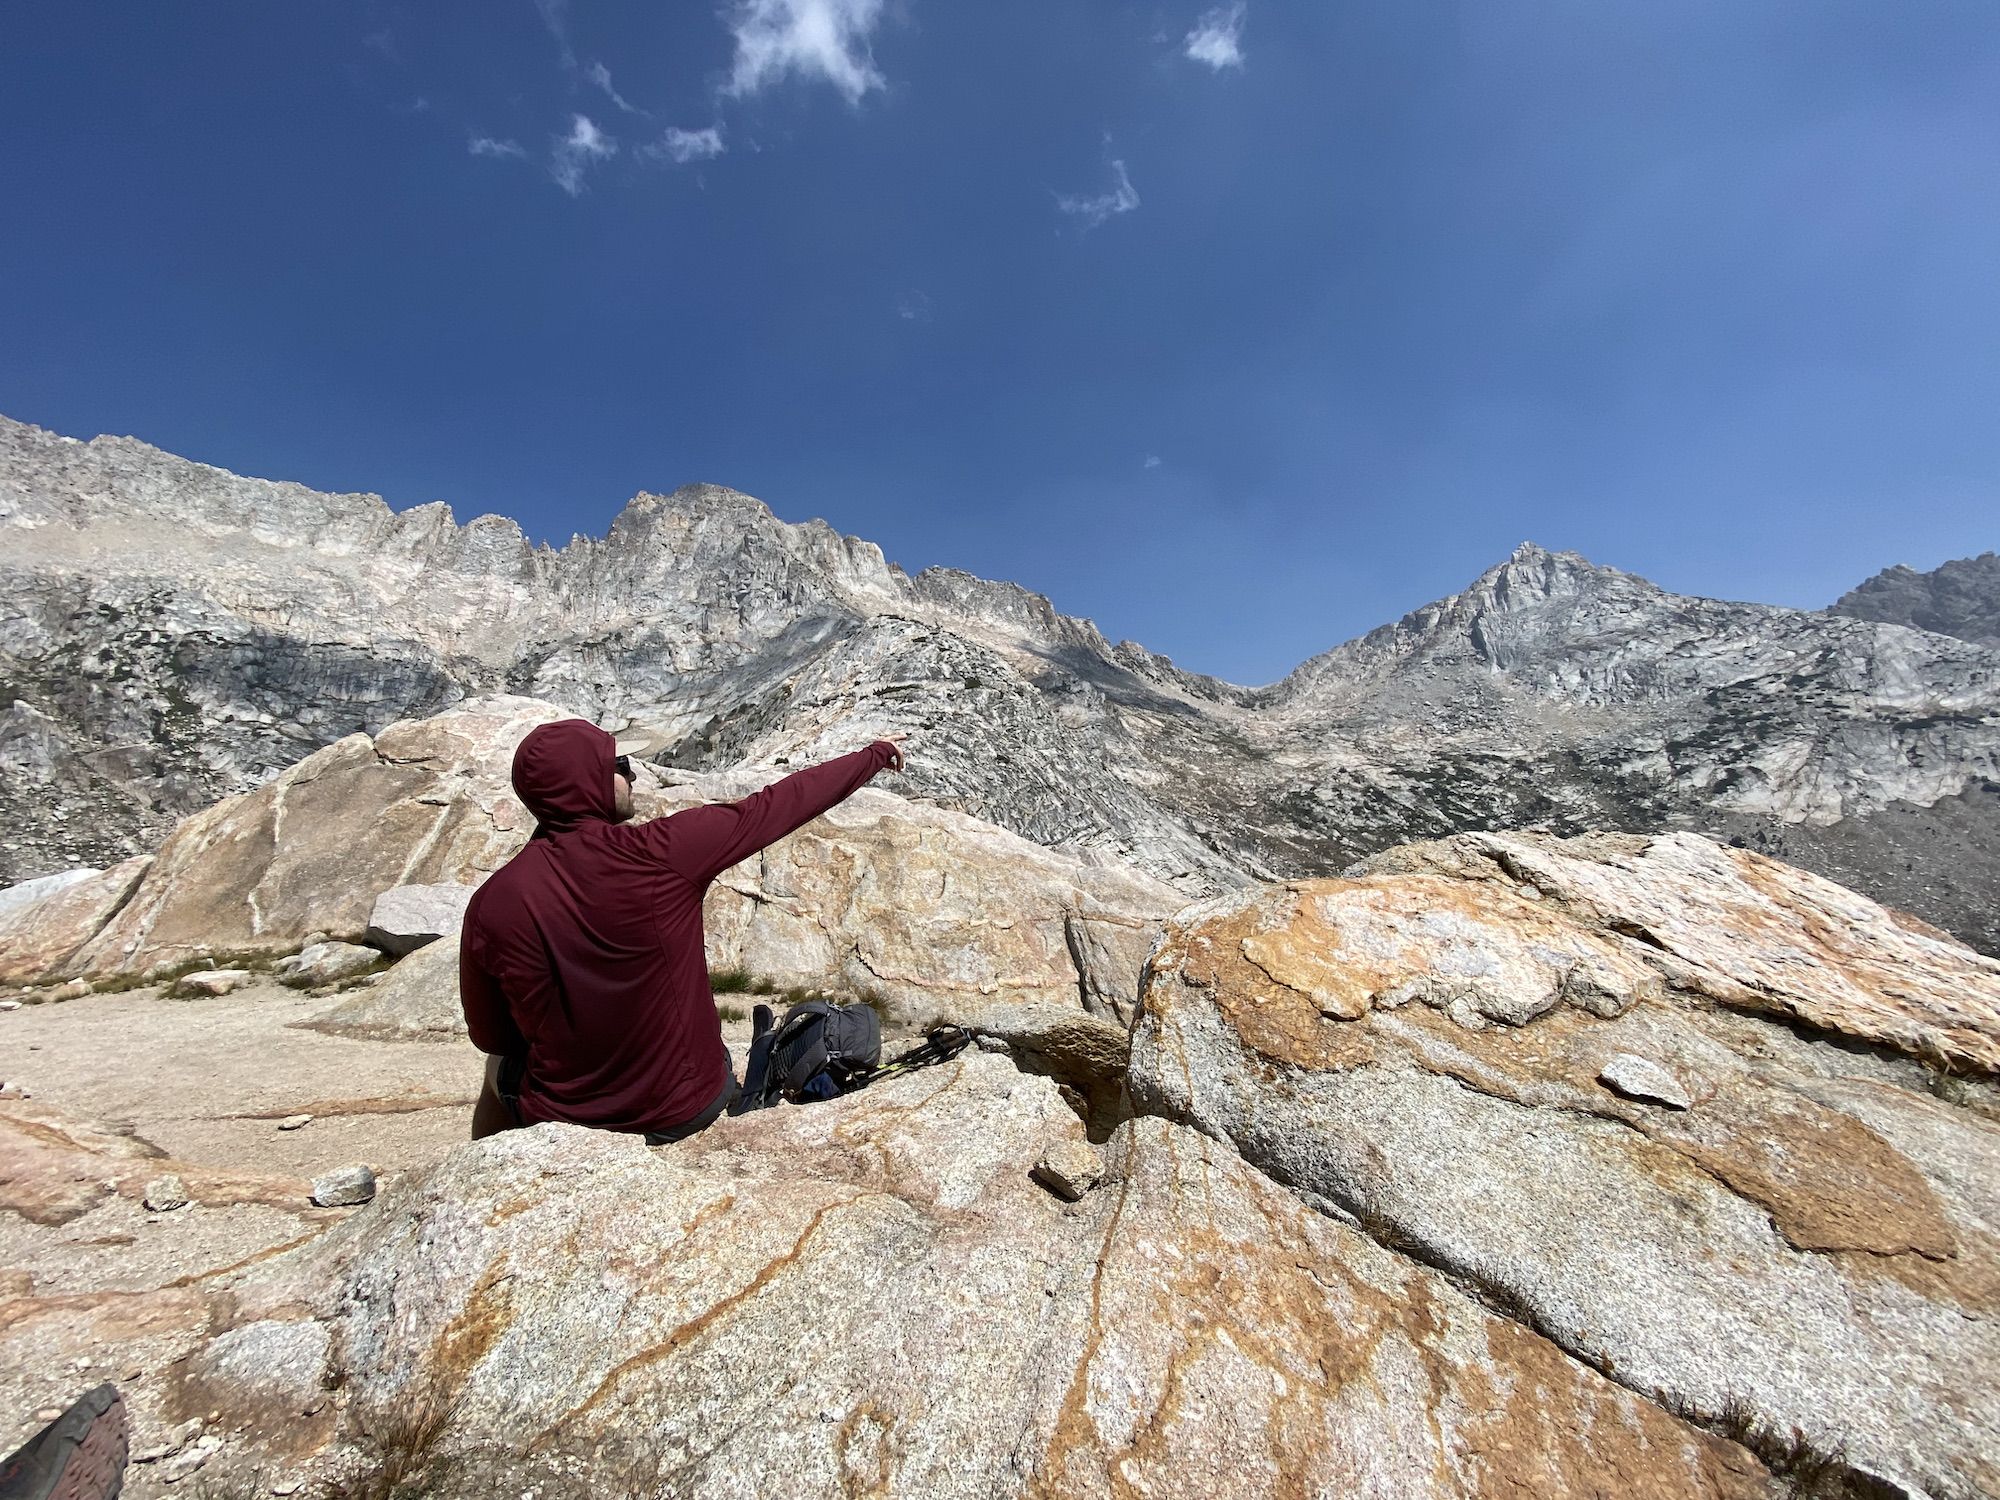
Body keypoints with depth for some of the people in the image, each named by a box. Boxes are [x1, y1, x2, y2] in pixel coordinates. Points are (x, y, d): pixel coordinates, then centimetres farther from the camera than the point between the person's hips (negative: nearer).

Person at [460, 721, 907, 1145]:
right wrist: (873, 756, 2)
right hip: (688, 1111, -1)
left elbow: (489, 1037, -1)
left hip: (562, 1117, 2)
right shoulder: (660, 852, -23)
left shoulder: (489, 905, -15)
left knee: (501, 1066, 35)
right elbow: (776, 805, -12)